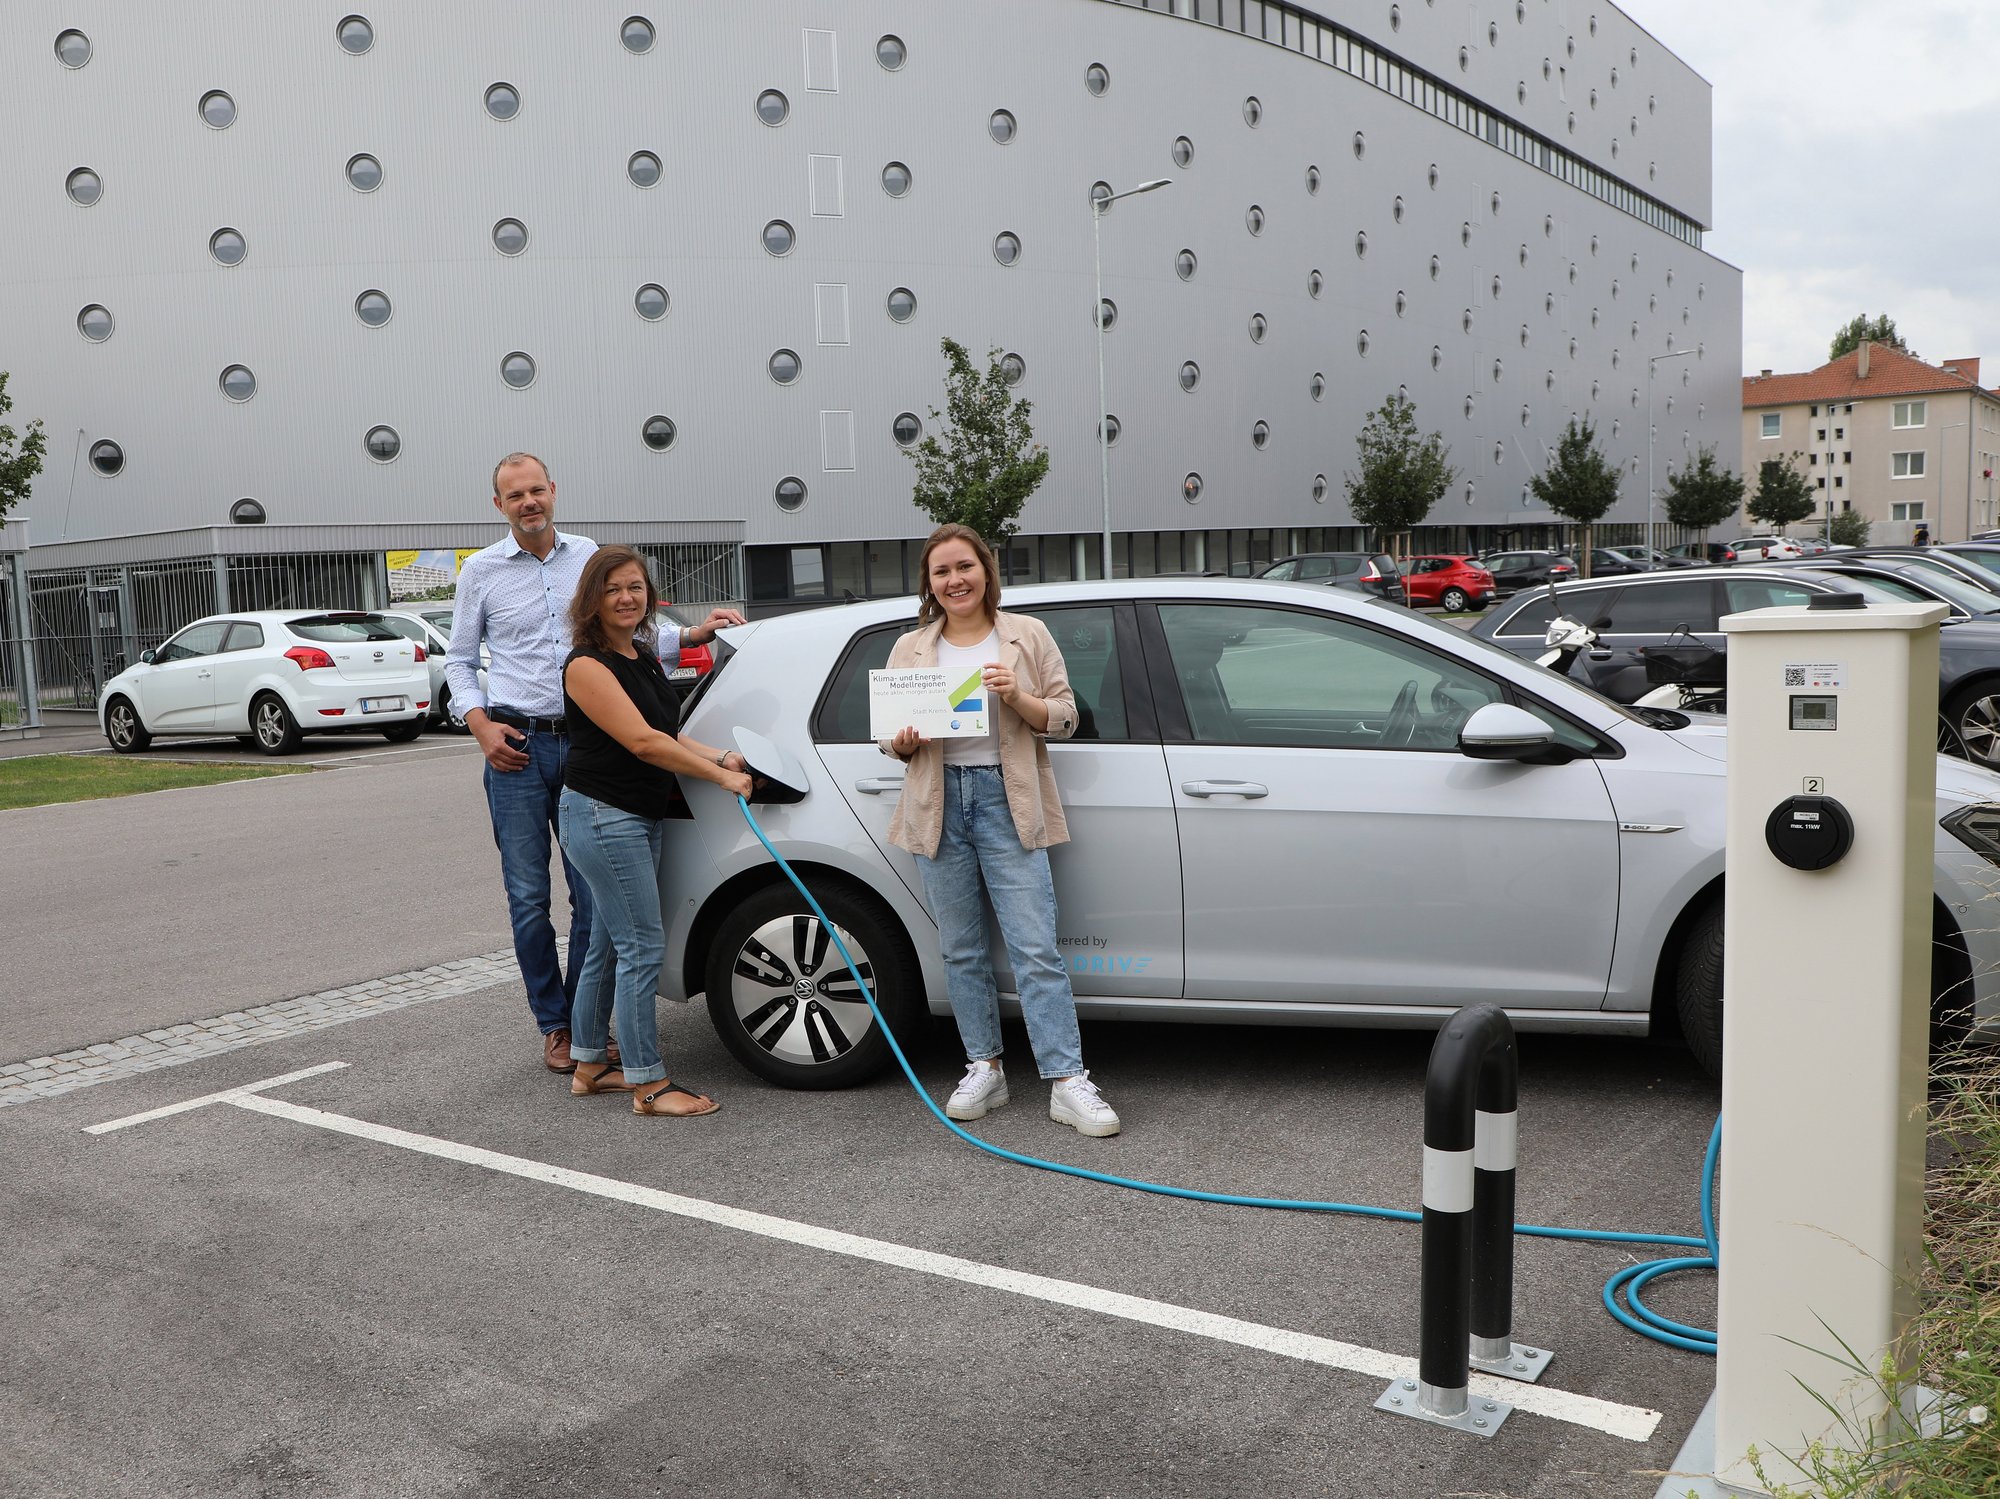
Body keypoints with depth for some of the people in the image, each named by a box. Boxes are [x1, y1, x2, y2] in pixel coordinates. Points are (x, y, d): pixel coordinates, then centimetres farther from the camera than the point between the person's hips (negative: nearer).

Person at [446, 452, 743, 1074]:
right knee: (528, 896, 2)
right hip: (517, 747, -1)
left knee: (594, 894, 2)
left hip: (586, 743, 1)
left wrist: (693, 634, 1)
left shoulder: (590, 557, 9)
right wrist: (481, 725, -3)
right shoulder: (480, 570, 6)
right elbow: (459, 661, 12)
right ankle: (555, 1025, 15)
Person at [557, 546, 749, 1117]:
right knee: (644, 948, -8)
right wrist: (722, 776, -19)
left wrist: (722, 758, -2)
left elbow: (667, 734, 16)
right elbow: (642, 742, -22)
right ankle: (649, 1086, 0)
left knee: (609, 945, 16)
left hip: (640, 818, 9)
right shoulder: (587, 665, -15)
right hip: (602, 817, -9)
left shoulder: (643, 657, 13)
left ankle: (590, 1065, 29)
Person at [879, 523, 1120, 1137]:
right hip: (939, 804, 3)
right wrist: (901, 742, -10)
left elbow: (1065, 717, 4)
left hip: (1006, 801, -3)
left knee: (1035, 948, -8)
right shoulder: (910, 648, 11)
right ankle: (984, 1069, 21)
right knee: (961, 950, 9)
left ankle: (1068, 1083, -6)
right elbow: (889, 732, 13)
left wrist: (1017, 697, -15)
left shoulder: (1028, 636, 5)